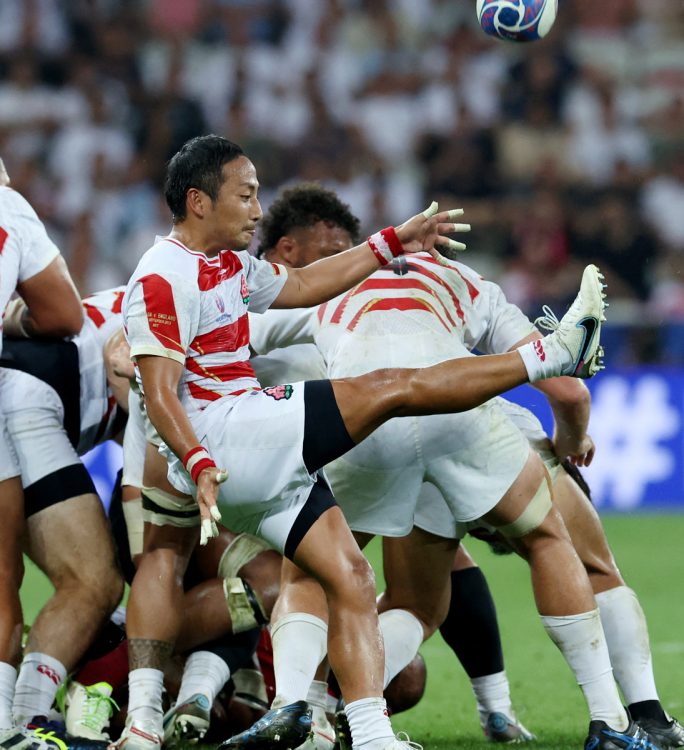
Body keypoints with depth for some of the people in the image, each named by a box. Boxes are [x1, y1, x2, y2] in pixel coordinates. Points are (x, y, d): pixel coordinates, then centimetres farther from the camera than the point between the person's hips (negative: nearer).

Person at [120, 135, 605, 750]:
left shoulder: (227, 266, 20)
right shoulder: (163, 278, -10)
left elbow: (303, 285, 34)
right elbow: (159, 393, -18)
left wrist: (395, 242, 34)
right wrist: (201, 466, -31)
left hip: (267, 458, 10)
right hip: (220, 434, -10)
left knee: (351, 579, 1)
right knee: (392, 389, -9)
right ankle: (552, 356, 0)